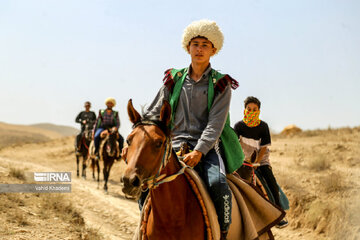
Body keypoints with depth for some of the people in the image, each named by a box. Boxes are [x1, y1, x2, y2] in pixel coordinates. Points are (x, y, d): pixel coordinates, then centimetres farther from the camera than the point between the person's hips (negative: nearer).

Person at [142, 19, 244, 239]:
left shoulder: (221, 84, 3)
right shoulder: (174, 79, 12)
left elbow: (215, 123, -8)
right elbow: (154, 113, 13)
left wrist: (198, 152, -23)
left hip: (207, 147, -3)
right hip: (175, 144, 3)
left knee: (218, 186, -30)